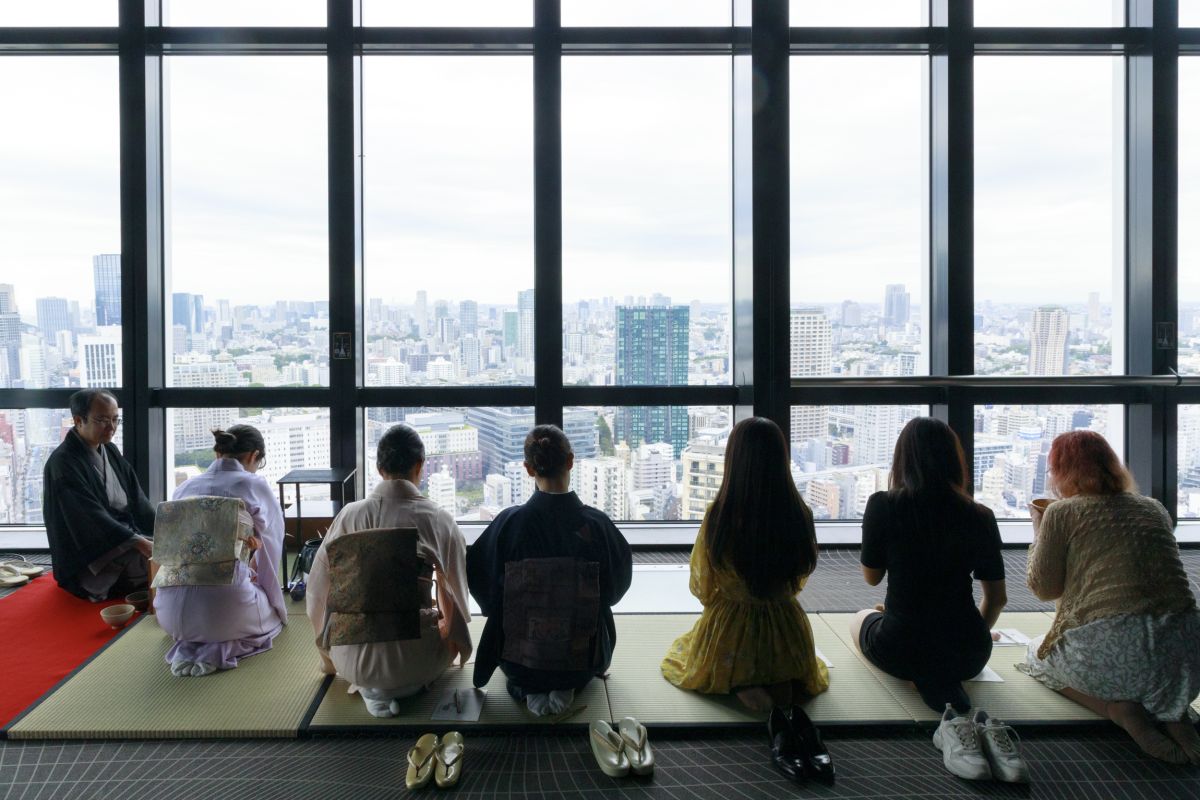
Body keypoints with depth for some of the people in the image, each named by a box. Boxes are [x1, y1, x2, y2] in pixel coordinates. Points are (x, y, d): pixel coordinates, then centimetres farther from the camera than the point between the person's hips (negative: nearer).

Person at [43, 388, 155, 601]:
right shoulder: (63, 463, -16)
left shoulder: (110, 451, 10)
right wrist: (140, 543, -33)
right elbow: (93, 518, -25)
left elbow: (137, 500, 9)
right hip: (87, 562, -8)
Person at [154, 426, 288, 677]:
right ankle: (219, 648, 0)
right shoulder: (255, 486, -3)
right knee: (273, 613, 26)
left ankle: (188, 646, 11)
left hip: (170, 612, 6)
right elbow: (271, 549, 8)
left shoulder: (184, 487, 11)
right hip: (225, 608, -6)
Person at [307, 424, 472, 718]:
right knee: (449, 633, 31)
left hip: (353, 659, 2)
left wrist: (329, 655, 24)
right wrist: (447, 627, 25)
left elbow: (319, 586, 5)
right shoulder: (439, 519, -9)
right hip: (412, 658, -2)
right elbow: (452, 591, 1)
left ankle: (372, 687, 7)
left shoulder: (350, 515, -4)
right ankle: (400, 686, 4)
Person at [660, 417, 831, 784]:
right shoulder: (800, 515, -14)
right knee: (784, 671, 39)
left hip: (728, 633, -4)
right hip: (787, 629, 4)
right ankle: (788, 702, 0)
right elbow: (799, 579, 5)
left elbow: (702, 588, -6)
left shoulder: (718, 516, -22)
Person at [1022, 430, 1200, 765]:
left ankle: (1116, 707, -1)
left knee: (1037, 657, 25)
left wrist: (1039, 536, 18)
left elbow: (1045, 588, 4)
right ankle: (1170, 709, 9)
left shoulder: (1062, 513, -2)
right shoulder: (1155, 509, 15)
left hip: (1109, 653, -5)